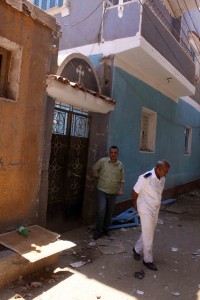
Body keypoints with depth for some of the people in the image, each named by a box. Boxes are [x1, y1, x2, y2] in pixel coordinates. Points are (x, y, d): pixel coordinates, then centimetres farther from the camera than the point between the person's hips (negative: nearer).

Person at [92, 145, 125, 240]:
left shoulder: (120, 164, 2)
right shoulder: (103, 161, -8)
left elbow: (122, 179, 8)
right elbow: (95, 169, 8)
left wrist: (121, 189, 1)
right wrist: (98, 177, 6)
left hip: (113, 193, 3)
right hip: (102, 191, -3)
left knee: (109, 212, 12)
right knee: (101, 211, -9)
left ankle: (106, 229, 30)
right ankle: (98, 231, 8)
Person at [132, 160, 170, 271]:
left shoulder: (162, 179, -3)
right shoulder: (145, 178, -24)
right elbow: (135, 191, -13)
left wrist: (156, 205, 15)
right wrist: (135, 203, 1)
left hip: (155, 210, 7)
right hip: (146, 210, -7)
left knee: (148, 233, 19)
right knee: (148, 236, 4)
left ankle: (137, 249, 41)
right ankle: (148, 260, 22)